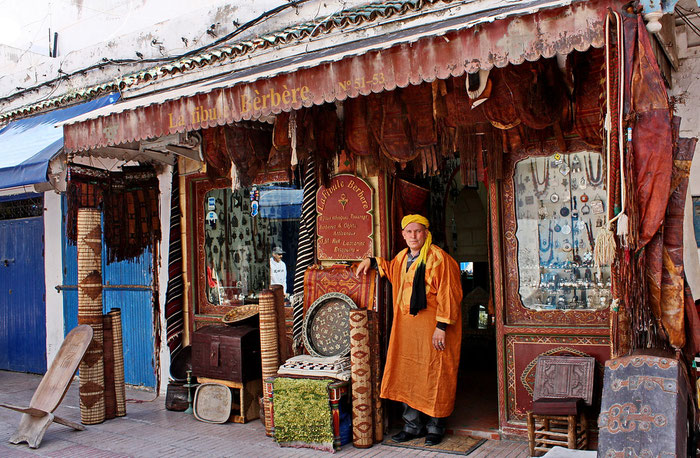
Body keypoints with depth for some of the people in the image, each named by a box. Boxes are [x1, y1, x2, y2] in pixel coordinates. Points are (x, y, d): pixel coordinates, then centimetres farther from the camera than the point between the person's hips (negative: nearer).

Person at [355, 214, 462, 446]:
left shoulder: (438, 258, -11)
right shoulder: (402, 257, 11)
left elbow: (447, 295, -15)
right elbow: (391, 270, 36)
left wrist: (442, 326, -20)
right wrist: (372, 261, 22)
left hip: (432, 327, -7)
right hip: (406, 327, 7)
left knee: (433, 375, 1)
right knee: (408, 375, 11)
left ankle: (435, 428, 17)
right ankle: (413, 425, 24)